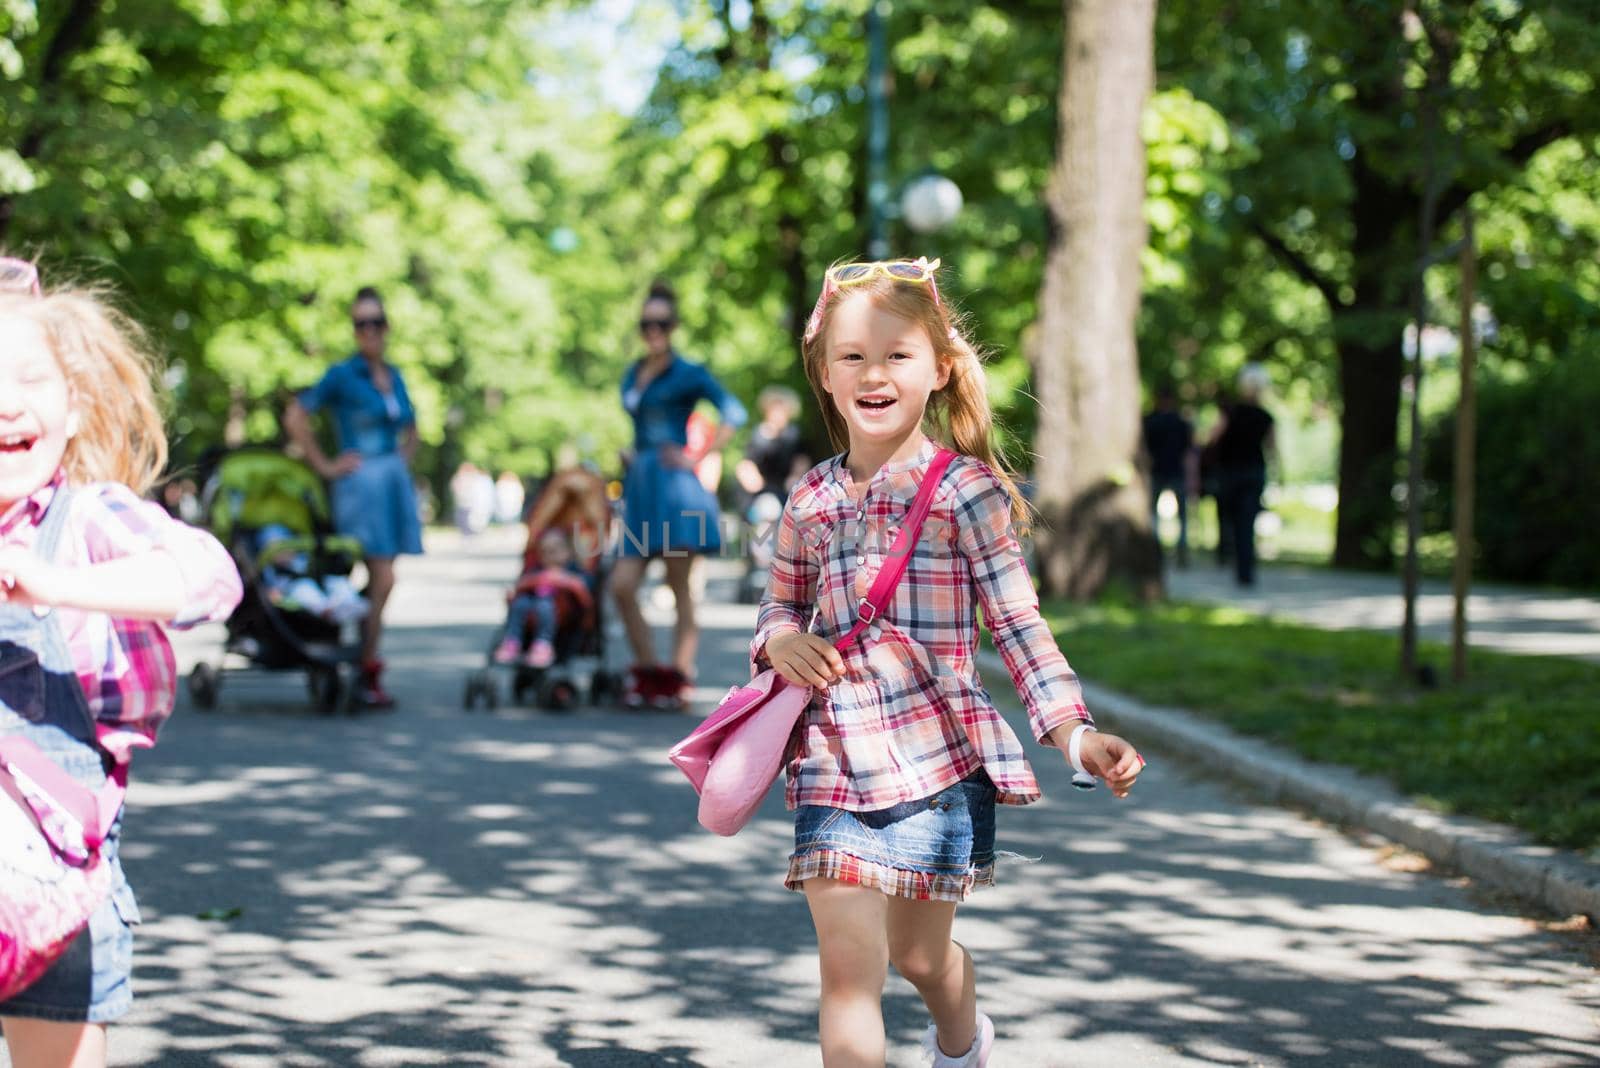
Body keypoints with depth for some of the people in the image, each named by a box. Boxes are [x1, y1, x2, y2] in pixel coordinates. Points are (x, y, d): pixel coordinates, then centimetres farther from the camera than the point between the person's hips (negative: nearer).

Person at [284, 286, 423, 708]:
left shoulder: (393, 376, 14)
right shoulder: (342, 374, -6)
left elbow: (410, 428, 30)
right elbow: (295, 417, -10)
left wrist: (404, 459, 14)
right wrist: (325, 465, -8)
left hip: (395, 480, 6)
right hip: (361, 480, -6)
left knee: (380, 581, 6)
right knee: (382, 579, -13)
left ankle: (369, 671, 10)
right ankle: (367, 672, -7)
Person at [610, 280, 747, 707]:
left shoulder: (688, 374, -2)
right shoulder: (632, 377, 18)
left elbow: (733, 413, -12)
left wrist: (697, 457, -14)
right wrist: (631, 456, 15)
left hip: (675, 485, -7)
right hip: (639, 488, 7)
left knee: (680, 588, -4)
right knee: (622, 586, -2)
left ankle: (679, 677, -2)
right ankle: (647, 671, 7)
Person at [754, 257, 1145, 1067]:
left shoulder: (965, 490, -5)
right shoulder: (810, 501, 5)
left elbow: (1018, 624, -6)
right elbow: (781, 602, 20)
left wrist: (1075, 733, -17)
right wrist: (780, 641, -4)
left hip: (937, 757, -2)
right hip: (833, 763, 2)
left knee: (918, 954, 15)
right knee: (848, 970, -7)